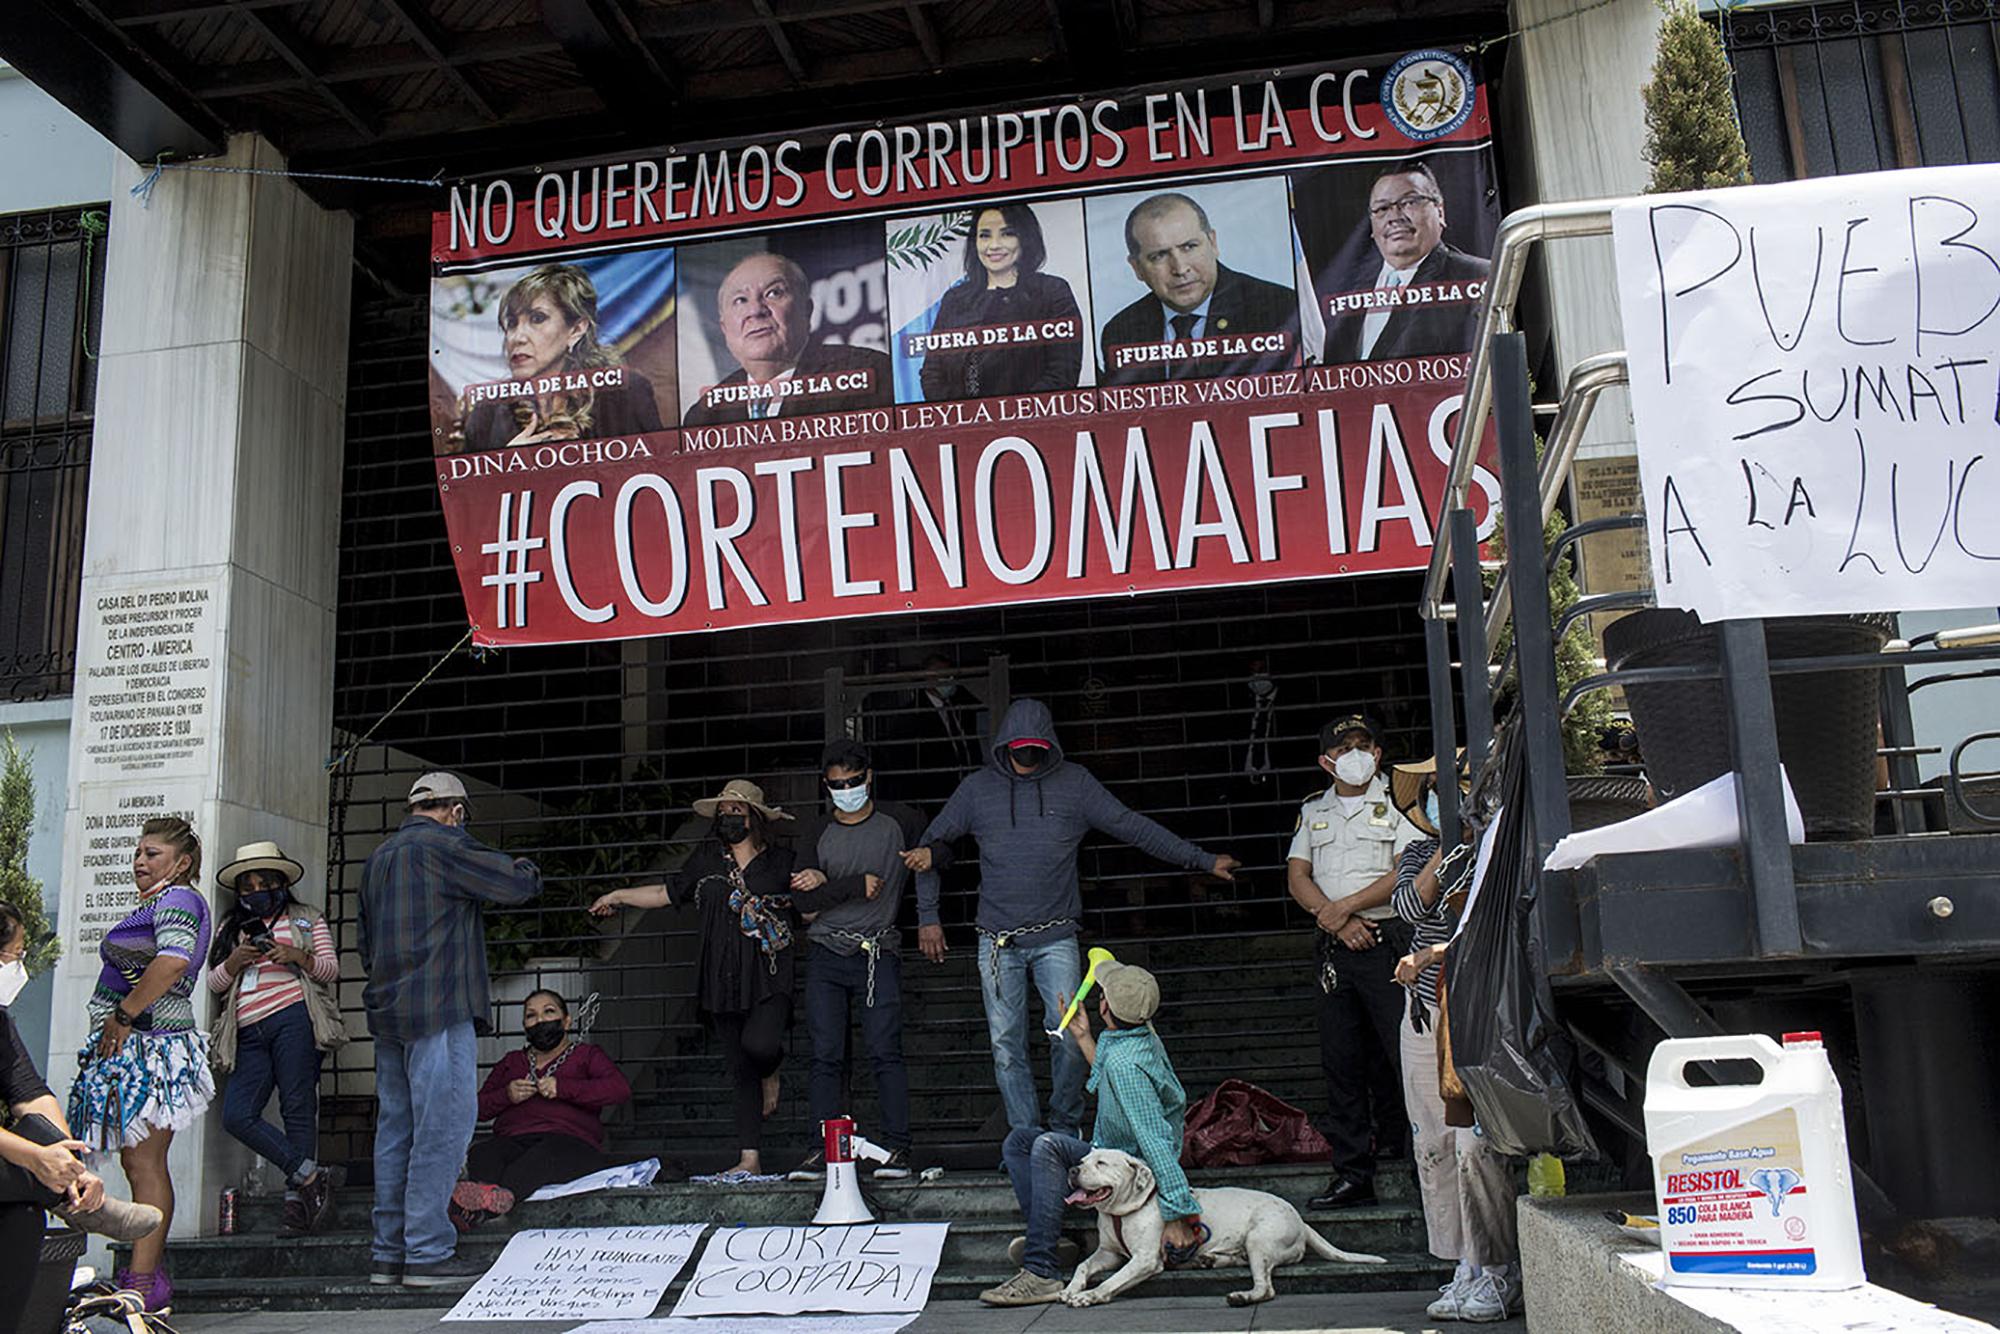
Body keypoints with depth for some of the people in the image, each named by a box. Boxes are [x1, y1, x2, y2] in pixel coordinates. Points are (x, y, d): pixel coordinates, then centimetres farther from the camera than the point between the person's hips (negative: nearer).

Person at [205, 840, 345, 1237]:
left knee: (298, 1108, -10)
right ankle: (311, 1176, -8)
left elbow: (332, 969, 7)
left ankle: (297, 1203, -8)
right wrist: (233, 964, -3)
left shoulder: (306, 919, 15)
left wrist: (300, 957, -11)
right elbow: (214, 983, 18)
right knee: (237, 1115, -12)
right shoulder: (230, 929, 25)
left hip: (293, 1017, -4)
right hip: (250, 1033, 4)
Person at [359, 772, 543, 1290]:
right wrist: (524, 867, 15)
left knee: (396, 1129, 10)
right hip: (439, 1012, -9)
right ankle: (428, 1252, -6)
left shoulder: (378, 857, 19)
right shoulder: (445, 845, -8)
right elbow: (521, 883, -7)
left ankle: (390, 1252, 14)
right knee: (443, 1126, -6)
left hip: (387, 1011, 9)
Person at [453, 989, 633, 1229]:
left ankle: (499, 1195, -67)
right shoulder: (511, 1062, 35)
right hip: (513, 1140, 3)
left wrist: (563, 1088, -6)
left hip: (570, 1140, -3)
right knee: (482, 1154, -32)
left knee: (546, 1152, -39)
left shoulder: (587, 1055, 23)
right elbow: (479, 1108, 26)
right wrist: (506, 1096, 4)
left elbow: (621, 1090, 3)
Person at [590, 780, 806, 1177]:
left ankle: (771, 1069, 11)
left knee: (758, 1044, -27)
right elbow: (669, 892, 26)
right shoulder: (706, 860, 12)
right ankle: (750, 1160, 10)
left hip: (770, 975, -3)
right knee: (740, 1069, 5)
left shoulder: (781, 861, 5)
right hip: (723, 978, 3)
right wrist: (619, 896, 29)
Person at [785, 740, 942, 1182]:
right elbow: (806, 900, -1)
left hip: (879, 953, -2)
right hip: (827, 955, 2)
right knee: (826, 1057, -1)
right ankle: (825, 1149, 2)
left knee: (885, 1051, -9)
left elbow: (937, 859, 18)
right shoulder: (816, 834, 9)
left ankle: (896, 1147, -6)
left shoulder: (899, 822, 5)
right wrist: (858, 885, -12)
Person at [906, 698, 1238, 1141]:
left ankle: (1066, 1129, 11)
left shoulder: (1074, 783, 4)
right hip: (998, 942, 1)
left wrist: (1202, 860, 1)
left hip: (1056, 938, -1)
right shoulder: (978, 788, 6)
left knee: (1069, 1037, -9)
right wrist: (928, 916, 5)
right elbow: (934, 840, 13)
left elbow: (1134, 827, 5)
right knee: (1006, 1045, 1)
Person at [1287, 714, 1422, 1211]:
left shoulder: (1397, 803, 3)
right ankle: (1353, 1174, 11)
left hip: (1388, 944, -5)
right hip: (1334, 949, 5)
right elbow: (1297, 878, 9)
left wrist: (1346, 906, -11)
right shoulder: (1313, 812, 17)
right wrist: (1338, 921, -7)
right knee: (1341, 1063, 5)